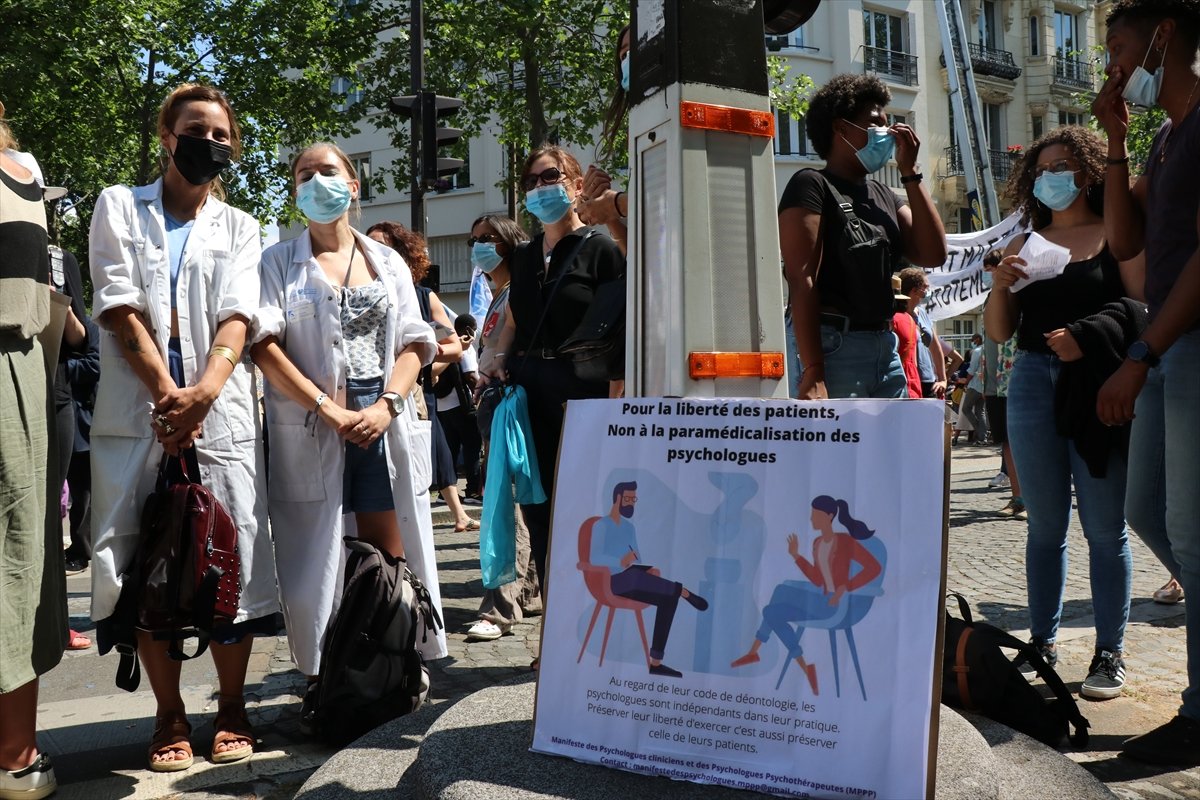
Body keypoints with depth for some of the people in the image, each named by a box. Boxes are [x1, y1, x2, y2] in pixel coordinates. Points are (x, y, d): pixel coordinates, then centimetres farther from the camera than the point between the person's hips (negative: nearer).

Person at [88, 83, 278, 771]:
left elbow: (237, 318, -1)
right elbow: (122, 310, -2)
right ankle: (170, 715, 14)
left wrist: (205, 390, -19)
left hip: (222, 414, 1)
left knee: (232, 559, 0)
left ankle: (232, 708, 14)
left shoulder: (240, 229, 14)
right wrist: (168, 393, -14)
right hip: (137, 414, 0)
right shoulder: (120, 208, 11)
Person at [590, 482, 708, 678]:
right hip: (613, 582, -7)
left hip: (632, 581, 7)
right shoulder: (601, 525, -4)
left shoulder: (630, 527, 20)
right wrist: (621, 562, -33)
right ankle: (682, 591, -18)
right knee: (635, 576, -38)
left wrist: (648, 571, -3)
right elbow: (595, 558, -17)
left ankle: (656, 662, -17)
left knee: (668, 598, -16)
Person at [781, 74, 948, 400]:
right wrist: (813, 372, -23)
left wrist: (910, 172, 8)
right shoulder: (812, 185, -4)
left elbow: (933, 254, 9)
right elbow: (801, 280, -14)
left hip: (887, 346, 8)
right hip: (834, 345, -8)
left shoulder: (884, 196, 20)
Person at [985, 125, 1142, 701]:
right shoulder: (1024, 245, 14)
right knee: (1045, 526, 8)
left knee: (1104, 527, 0)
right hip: (1033, 384, 4)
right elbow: (998, 331, 11)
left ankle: (1109, 653, 9)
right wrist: (1000, 284, -6)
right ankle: (1042, 645, 16)